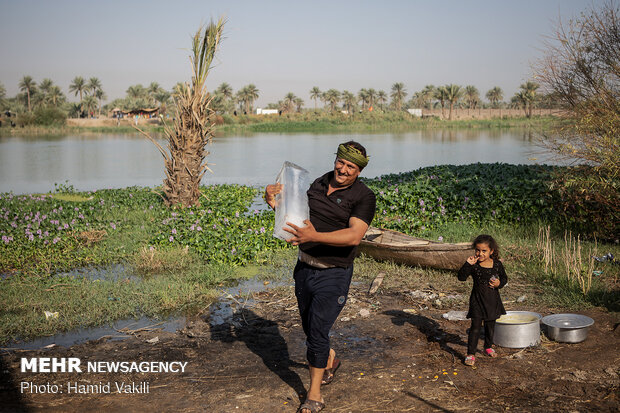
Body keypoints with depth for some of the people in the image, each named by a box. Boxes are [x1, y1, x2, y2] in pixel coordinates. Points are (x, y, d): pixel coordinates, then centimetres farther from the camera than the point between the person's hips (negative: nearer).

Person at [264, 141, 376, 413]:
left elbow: (354, 236, -28)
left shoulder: (363, 197, -14)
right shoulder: (321, 182, 5)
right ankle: (330, 360, 50)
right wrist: (277, 203, -5)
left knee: (317, 332, -8)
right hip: (304, 268, 6)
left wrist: (314, 236, -40)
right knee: (308, 326, 21)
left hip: (333, 274, -6)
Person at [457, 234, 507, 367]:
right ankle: (471, 354, -2)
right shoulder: (474, 265, -10)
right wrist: (468, 264, -29)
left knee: (490, 325, 18)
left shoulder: (497, 264, -3)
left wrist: (499, 283, -11)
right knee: (475, 326, -6)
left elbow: (504, 278, 11)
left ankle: (488, 347, 40)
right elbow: (461, 277, -18)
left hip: (493, 299, 3)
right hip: (477, 300, -3)